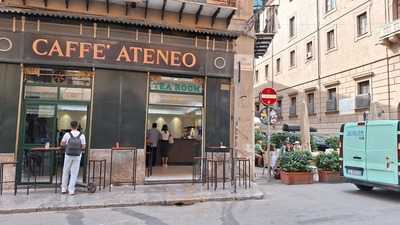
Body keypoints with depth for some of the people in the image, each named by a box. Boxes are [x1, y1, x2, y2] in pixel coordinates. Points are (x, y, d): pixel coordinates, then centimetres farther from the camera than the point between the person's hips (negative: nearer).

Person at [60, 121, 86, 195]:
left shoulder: (67, 134, -9)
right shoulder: (82, 135, -8)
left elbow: (62, 144, 1)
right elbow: (83, 147, -6)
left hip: (68, 155, 0)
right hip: (77, 156, 0)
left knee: (65, 172, 16)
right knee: (74, 173, 7)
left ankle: (63, 189, 24)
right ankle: (71, 190, 10)